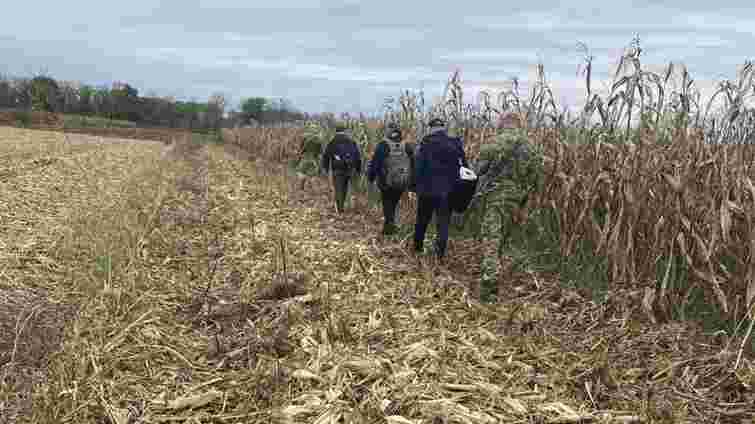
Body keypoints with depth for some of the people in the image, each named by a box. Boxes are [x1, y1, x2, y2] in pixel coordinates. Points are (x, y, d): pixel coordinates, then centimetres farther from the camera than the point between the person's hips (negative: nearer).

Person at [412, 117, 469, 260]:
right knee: (443, 222, 6)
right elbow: (464, 166, 3)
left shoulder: (426, 144, -4)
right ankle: (440, 252, 0)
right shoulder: (455, 143, 2)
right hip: (448, 190, 1)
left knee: (422, 220, 15)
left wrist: (415, 185, 1)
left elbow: (418, 167, -5)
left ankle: (418, 247, 27)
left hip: (427, 189, -1)